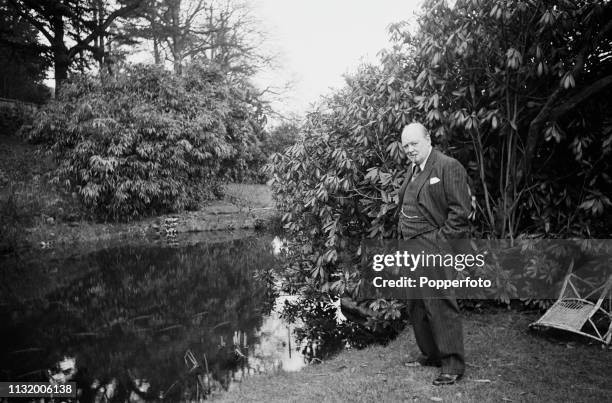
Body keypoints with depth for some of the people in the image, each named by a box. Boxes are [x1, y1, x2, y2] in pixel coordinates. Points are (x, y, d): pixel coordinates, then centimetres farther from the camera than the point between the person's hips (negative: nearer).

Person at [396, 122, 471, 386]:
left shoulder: (449, 167, -8)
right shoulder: (412, 169, 17)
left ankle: (453, 366, 10)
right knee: (416, 305, 15)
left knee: (440, 305, -4)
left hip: (434, 248, -9)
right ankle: (430, 354, 31)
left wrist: (440, 243, -17)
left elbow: (459, 211, -13)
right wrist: (403, 240, 13)